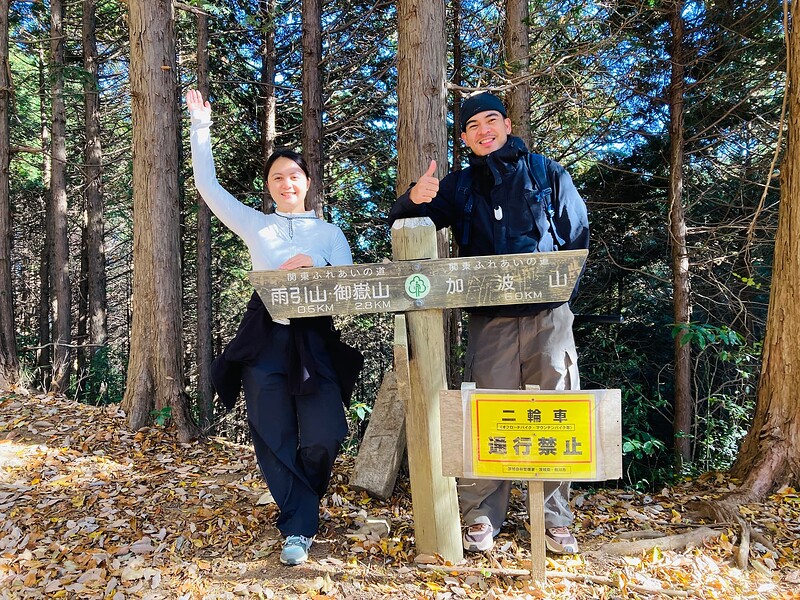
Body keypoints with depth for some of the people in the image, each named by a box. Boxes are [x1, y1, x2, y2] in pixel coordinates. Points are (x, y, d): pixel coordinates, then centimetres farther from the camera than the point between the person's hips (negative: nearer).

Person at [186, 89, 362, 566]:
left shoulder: (329, 232, 11)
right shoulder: (255, 225, 13)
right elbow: (208, 185, 8)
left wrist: (312, 269, -14)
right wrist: (201, 126, 7)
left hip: (316, 339, -1)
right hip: (266, 338, 1)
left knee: (322, 437, -9)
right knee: (274, 437, 1)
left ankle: (298, 510, 22)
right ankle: (299, 529, 17)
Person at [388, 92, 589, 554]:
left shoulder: (548, 173, 10)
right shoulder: (460, 186, 13)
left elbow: (577, 237, 10)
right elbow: (404, 225, 8)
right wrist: (413, 199, -15)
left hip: (548, 314, 0)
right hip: (490, 319, 0)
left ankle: (556, 519, 16)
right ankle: (482, 517, 11)